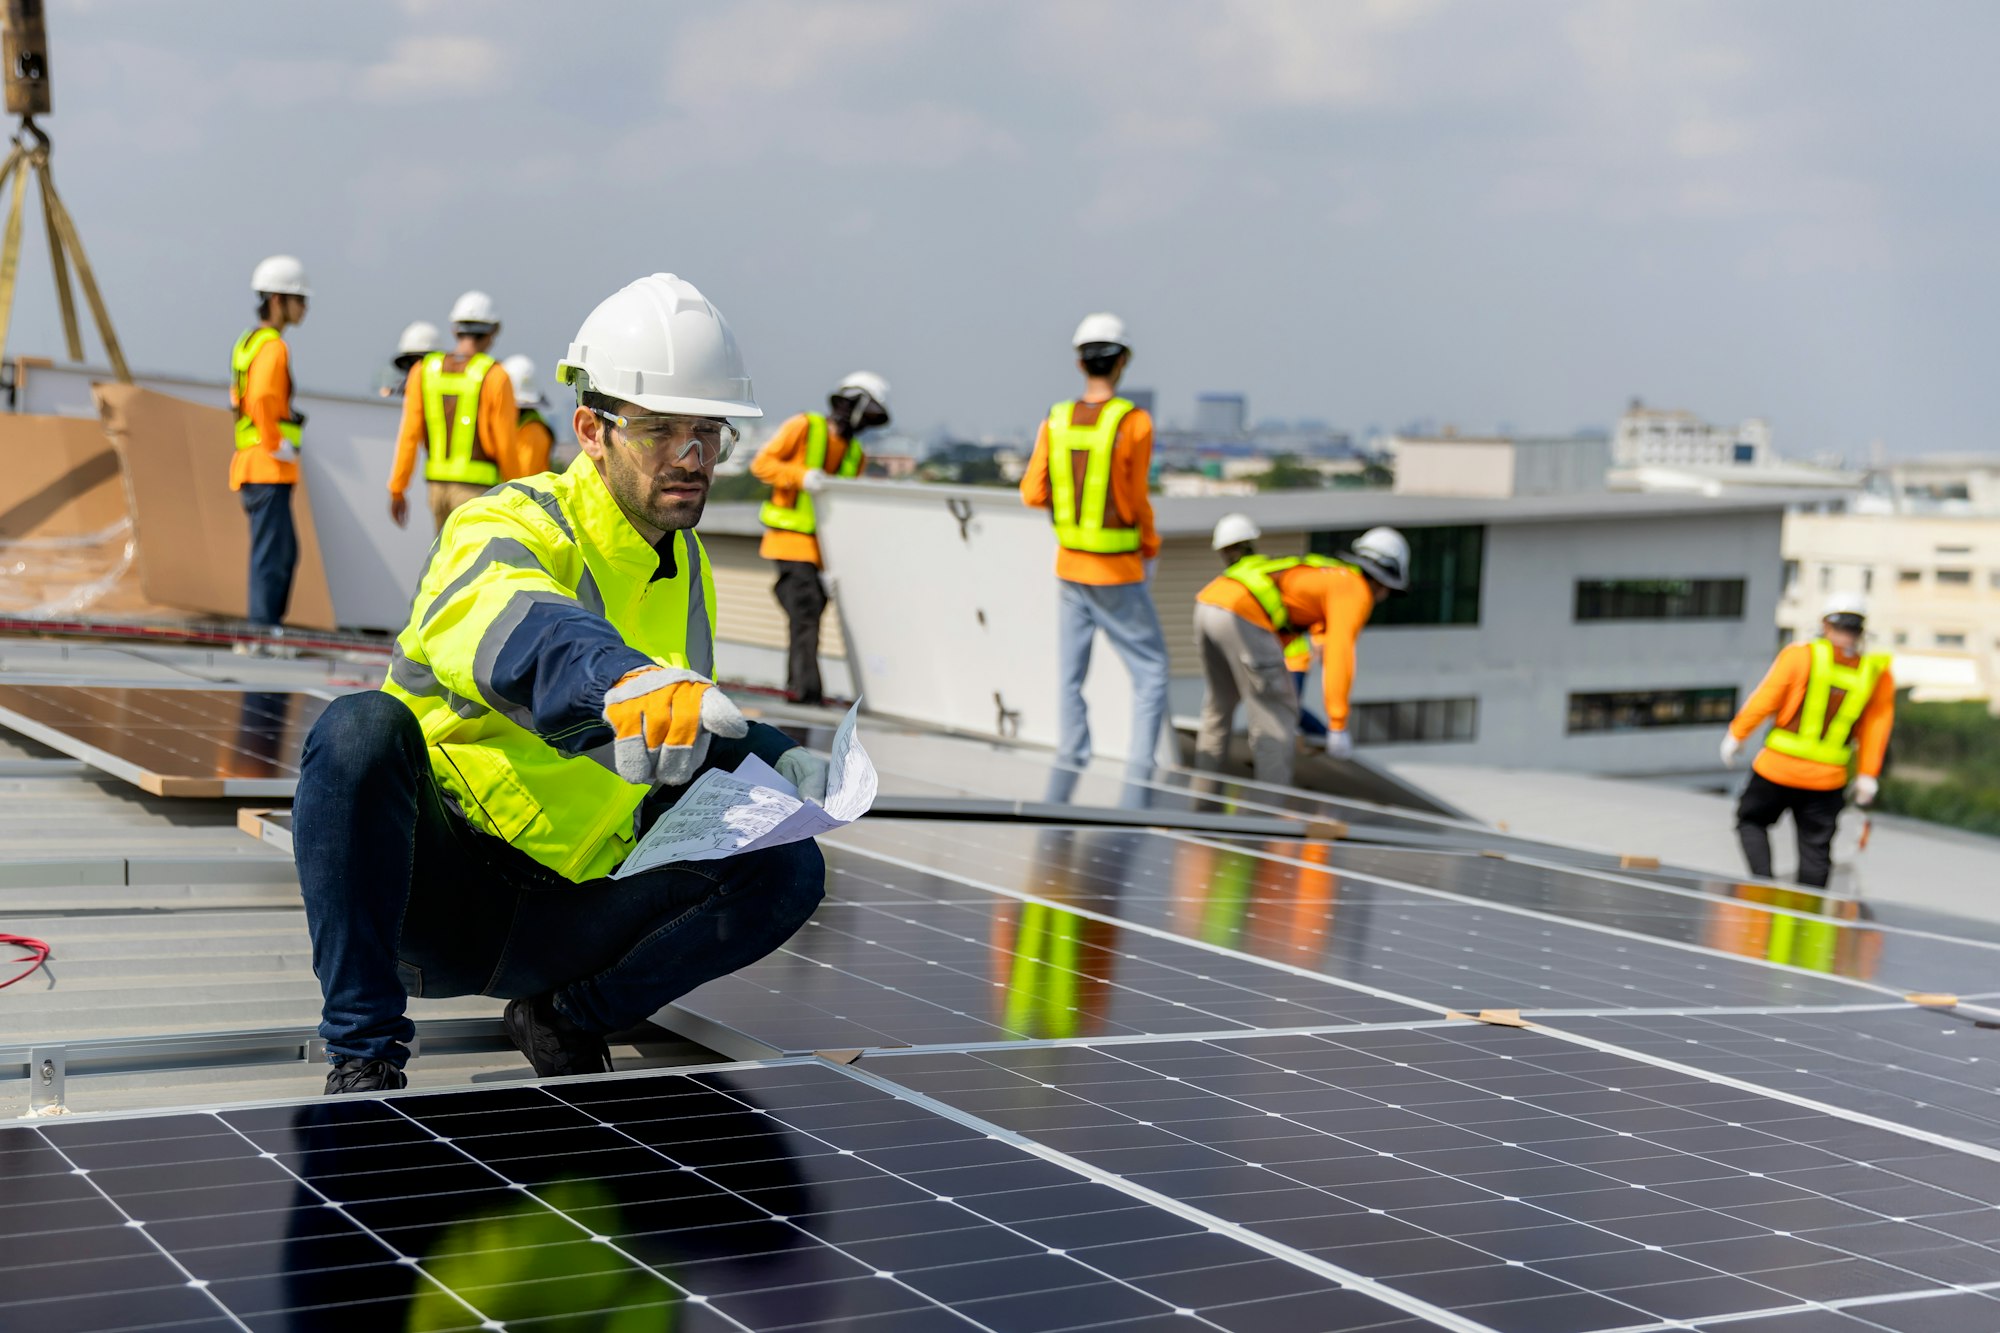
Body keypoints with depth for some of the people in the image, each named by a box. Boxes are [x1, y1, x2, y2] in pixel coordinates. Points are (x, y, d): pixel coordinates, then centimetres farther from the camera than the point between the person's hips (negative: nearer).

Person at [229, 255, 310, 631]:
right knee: (271, 554, -7)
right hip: (269, 469, -10)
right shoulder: (272, 346, -12)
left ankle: (267, 622, 18)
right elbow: (262, 398, -28)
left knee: (285, 552, 15)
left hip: (251, 467, 10)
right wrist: (276, 446, -20)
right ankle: (263, 627, -6)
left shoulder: (247, 342, 18)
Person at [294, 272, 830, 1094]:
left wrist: (773, 763, 0)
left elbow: (694, 745, 23)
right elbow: (512, 629, -41)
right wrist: (623, 684, -63)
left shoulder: (686, 568, 9)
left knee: (787, 867, -13)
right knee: (361, 728, -35)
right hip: (439, 884, -5)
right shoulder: (509, 528, -14)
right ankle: (362, 1049, -24)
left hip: (561, 920, 5)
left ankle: (569, 1015, 2)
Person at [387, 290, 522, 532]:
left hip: (437, 483, 5)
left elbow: (409, 435, -2)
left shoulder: (424, 371, 2)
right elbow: (505, 446, -10)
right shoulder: (494, 377, -10)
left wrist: (396, 491, 3)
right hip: (478, 485, -5)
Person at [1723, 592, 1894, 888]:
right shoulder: (1878, 674, -1)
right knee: (1815, 852, 10)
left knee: (1752, 820, 20)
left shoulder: (1800, 656, -8)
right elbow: (1875, 730, 2)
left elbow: (1764, 701, -7)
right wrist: (1868, 775, 10)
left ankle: (1764, 883, 2)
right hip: (1827, 779, 2)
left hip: (1778, 767, -2)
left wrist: (1736, 736, 5)